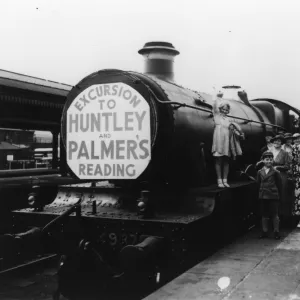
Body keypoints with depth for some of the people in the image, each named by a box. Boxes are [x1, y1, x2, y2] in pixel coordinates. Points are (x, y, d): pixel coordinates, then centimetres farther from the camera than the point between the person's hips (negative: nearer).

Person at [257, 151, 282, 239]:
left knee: (274, 214, 2)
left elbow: (279, 184, 1)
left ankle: (276, 232, 12)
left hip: (273, 196, -3)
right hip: (262, 196, 3)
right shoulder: (260, 172, 6)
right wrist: (260, 193, 8)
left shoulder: (275, 172, -3)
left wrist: (278, 195, 1)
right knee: (264, 215, 10)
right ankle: (264, 232, 19)